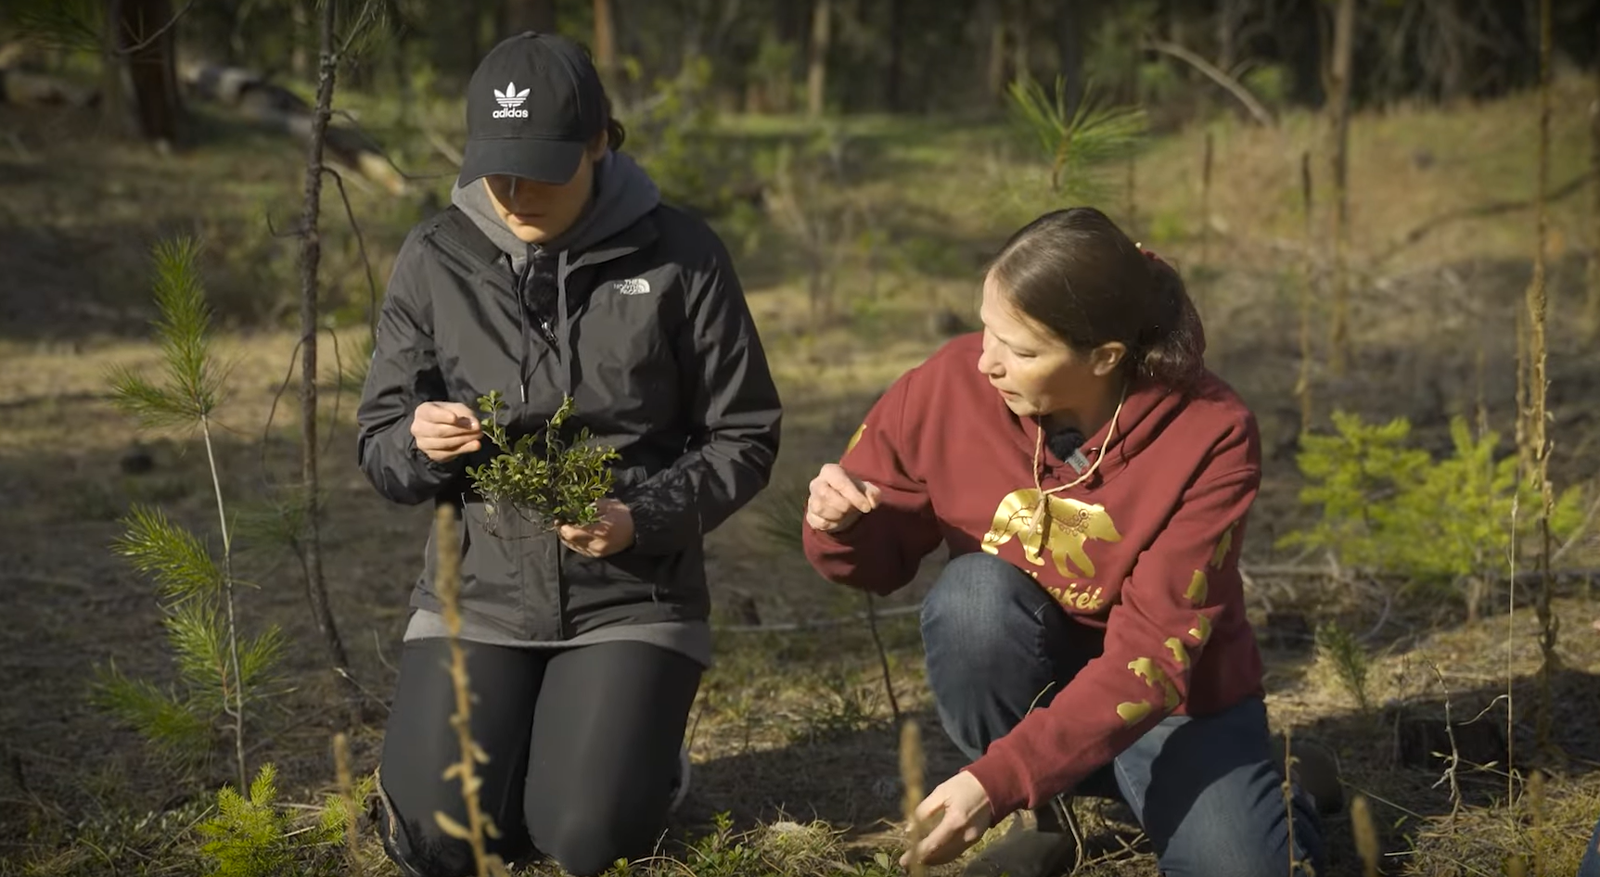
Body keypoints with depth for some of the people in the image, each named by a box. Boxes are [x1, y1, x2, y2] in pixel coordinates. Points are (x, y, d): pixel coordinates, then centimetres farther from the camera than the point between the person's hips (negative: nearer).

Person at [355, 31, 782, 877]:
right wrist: (420, 445, -22)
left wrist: (645, 519, -20)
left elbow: (743, 440, -2)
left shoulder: (679, 255, -8)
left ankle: (639, 743, 20)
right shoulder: (435, 258, -3)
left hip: (631, 596, -2)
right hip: (479, 589, 2)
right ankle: (474, 737, 23)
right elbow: (379, 447, 3)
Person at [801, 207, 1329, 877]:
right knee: (975, 594, -29)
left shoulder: (1209, 438, -25)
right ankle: (1038, 814, -6)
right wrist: (840, 525, -28)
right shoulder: (951, 385, -18)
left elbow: (1152, 658, -29)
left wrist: (998, 780, -38)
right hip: (1024, 678, 2)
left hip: (1173, 694, -2)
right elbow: (882, 557, -3)